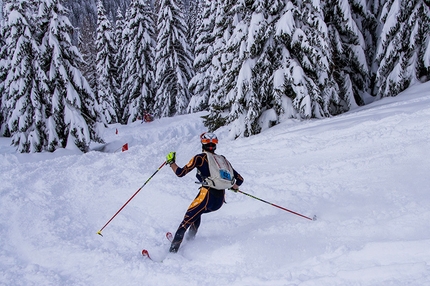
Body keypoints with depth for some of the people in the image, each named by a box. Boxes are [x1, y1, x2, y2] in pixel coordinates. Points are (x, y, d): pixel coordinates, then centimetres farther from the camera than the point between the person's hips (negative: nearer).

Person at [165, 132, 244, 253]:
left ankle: (172, 251, -8)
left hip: (207, 197, -6)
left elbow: (180, 172, -4)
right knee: (197, 212, 34)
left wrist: (171, 162, 13)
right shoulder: (223, 159, 16)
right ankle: (190, 240, 35)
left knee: (185, 222, 0)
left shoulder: (200, 158, 1)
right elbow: (240, 179, 18)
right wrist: (234, 187, 39)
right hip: (220, 201, 6)